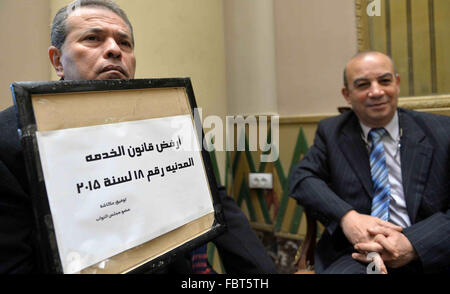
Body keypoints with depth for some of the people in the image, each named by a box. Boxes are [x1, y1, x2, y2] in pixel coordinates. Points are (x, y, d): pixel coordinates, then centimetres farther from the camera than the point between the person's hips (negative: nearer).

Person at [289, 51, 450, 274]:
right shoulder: (331, 132, 7)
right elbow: (302, 177, -2)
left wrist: (413, 244, -17)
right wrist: (346, 216, -19)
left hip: (429, 258, 1)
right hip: (358, 258, 0)